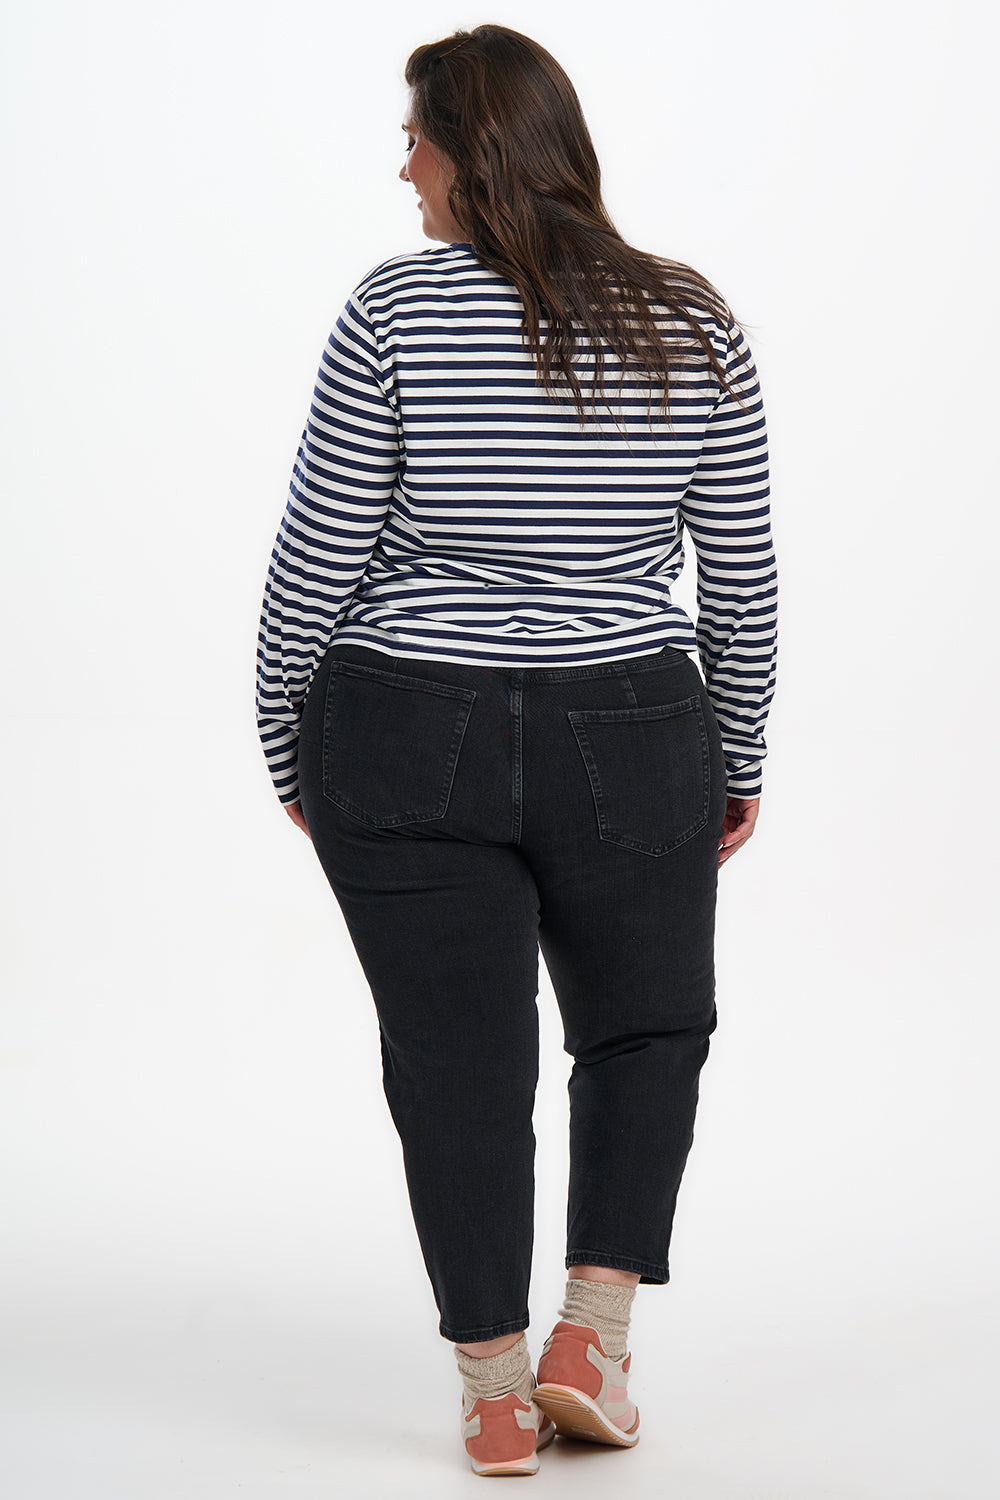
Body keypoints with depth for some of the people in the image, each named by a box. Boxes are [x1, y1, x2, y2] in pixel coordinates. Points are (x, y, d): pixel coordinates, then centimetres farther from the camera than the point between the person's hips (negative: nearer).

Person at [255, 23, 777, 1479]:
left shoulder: (396, 312, -9)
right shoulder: (693, 323, -2)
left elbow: (316, 559, -8)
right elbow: (744, 579, 1)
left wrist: (289, 745, 6)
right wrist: (739, 759, 13)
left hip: (408, 745, -1)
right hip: (630, 747, 2)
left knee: (457, 1062, 9)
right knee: (647, 1031, 21)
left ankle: (497, 1396, 14)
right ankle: (593, 1338, 10)